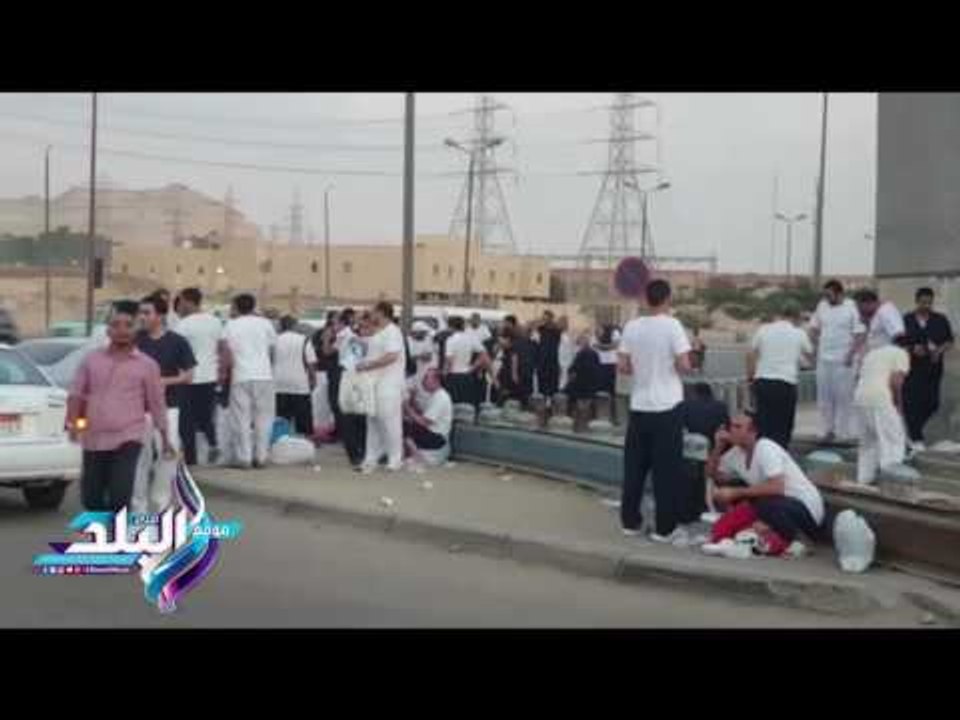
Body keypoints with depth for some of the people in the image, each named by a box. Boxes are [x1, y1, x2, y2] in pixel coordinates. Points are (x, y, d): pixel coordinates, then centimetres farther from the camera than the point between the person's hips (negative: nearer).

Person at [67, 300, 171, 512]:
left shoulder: (147, 365, 3)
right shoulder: (92, 359, 8)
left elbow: (157, 403, 6)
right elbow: (77, 393, 8)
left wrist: (165, 438, 8)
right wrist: (73, 422, -7)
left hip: (128, 439, -3)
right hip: (94, 439, 3)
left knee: (120, 496, -12)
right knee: (90, 498, 9)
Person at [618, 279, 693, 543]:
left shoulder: (632, 326, 3)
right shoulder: (672, 325, -10)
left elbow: (623, 367, 5)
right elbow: (684, 366, -14)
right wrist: (672, 366, 7)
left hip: (639, 405, 4)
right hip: (667, 406, -4)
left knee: (634, 466, 11)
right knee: (667, 468, 1)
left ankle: (630, 521, 16)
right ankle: (665, 528, 4)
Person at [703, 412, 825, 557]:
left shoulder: (766, 449, -21)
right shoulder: (736, 453, 2)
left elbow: (776, 488, -33)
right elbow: (713, 476, 11)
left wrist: (735, 493, -29)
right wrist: (718, 447, -4)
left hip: (805, 509, -8)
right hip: (775, 505, 8)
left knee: (761, 504, -35)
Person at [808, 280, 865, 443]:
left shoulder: (851, 308, -8)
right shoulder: (822, 306, 7)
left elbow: (859, 334, -9)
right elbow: (814, 327, 17)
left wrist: (851, 354, -15)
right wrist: (816, 347, 6)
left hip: (843, 360, -5)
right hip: (824, 359, 5)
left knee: (843, 397, -2)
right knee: (824, 396, 8)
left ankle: (844, 433, 4)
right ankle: (829, 430, 18)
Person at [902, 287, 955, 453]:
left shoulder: (941, 320, 5)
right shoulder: (906, 320, 3)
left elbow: (949, 341, 8)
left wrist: (939, 350, -12)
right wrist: (912, 348, -13)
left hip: (933, 369, 2)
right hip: (912, 368, -2)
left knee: (932, 403, -1)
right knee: (912, 402, -7)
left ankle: (913, 429, 24)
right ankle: (916, 439, 5)